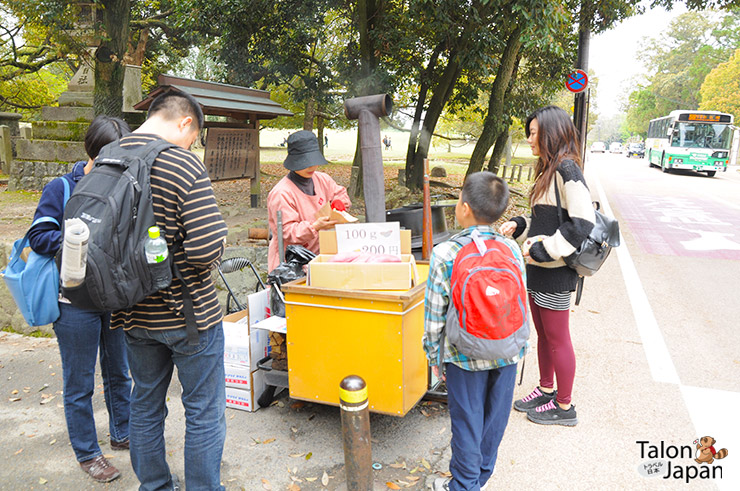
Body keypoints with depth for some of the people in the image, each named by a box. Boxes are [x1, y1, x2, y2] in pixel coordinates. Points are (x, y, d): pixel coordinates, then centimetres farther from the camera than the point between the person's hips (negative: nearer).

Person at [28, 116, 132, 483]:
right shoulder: (61, 189, -9)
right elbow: (39, 237, -12)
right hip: (76, 303, -4)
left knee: (119, 373, 19)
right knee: (80, 383, 9)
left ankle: (122, 434, 39)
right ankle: (87, 453, 26)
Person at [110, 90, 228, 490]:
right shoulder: (184, 165, -19)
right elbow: (208, 247, -26)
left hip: (133, 313, 7)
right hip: (188, 312, -7)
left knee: (145, 405, 22)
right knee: (204, 412, 9)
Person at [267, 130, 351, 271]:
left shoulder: (323, 180, 10)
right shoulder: (281, 194, -12)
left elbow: (340, 194, 28)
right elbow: (288, 232, -14)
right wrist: (315, 226, -27)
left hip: (318, 254, 6)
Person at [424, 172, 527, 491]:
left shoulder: (444, 255, -18)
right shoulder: (512, 249, -7)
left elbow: (435, 314, -12)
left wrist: (433, 354, 3)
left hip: (465, 355, -3)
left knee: (467, 423, 13)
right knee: (494, 419, 20)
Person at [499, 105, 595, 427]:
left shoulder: (567, 169, -17)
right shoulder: (548, 170, 13)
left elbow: (582, 222, -24)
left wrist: (542, 249, -21)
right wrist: (519, 226, 6)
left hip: (555, 271, -9)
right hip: (538, 268, 9)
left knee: (557, 340, 3)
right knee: (543, 335, 19)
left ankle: (564, 407, 19)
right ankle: (546, 390, 35)